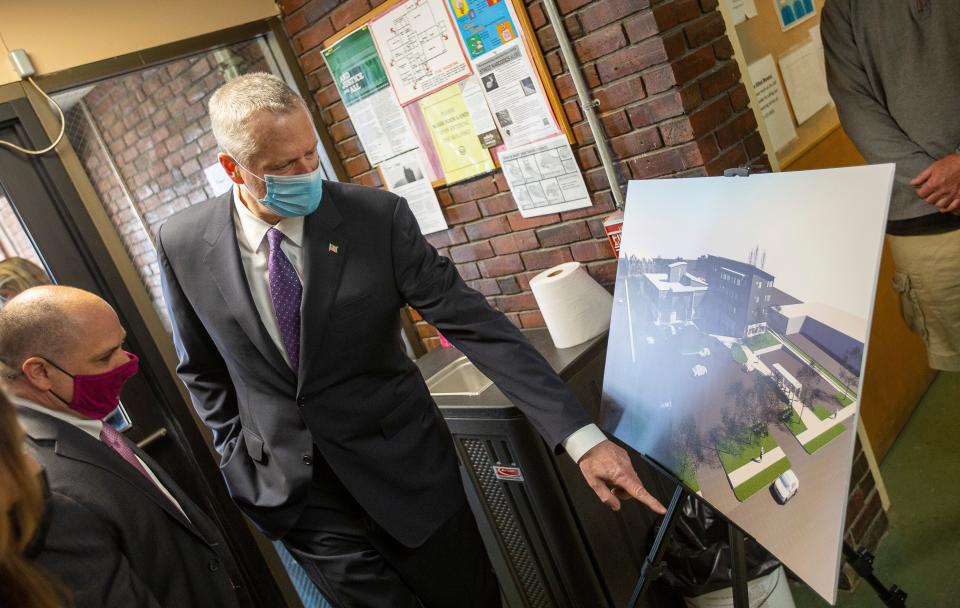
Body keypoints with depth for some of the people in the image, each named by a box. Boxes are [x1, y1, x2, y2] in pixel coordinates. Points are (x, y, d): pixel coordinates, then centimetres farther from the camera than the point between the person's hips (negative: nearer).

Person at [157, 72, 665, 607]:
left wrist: (581, 436, -24)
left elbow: (474, 323, -19)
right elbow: (202, 369, 9)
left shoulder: (378, 216, -16)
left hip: (401, 466, -1)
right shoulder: (184, 244, -7)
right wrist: (241, 456, 4)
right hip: (288, 490, 2)